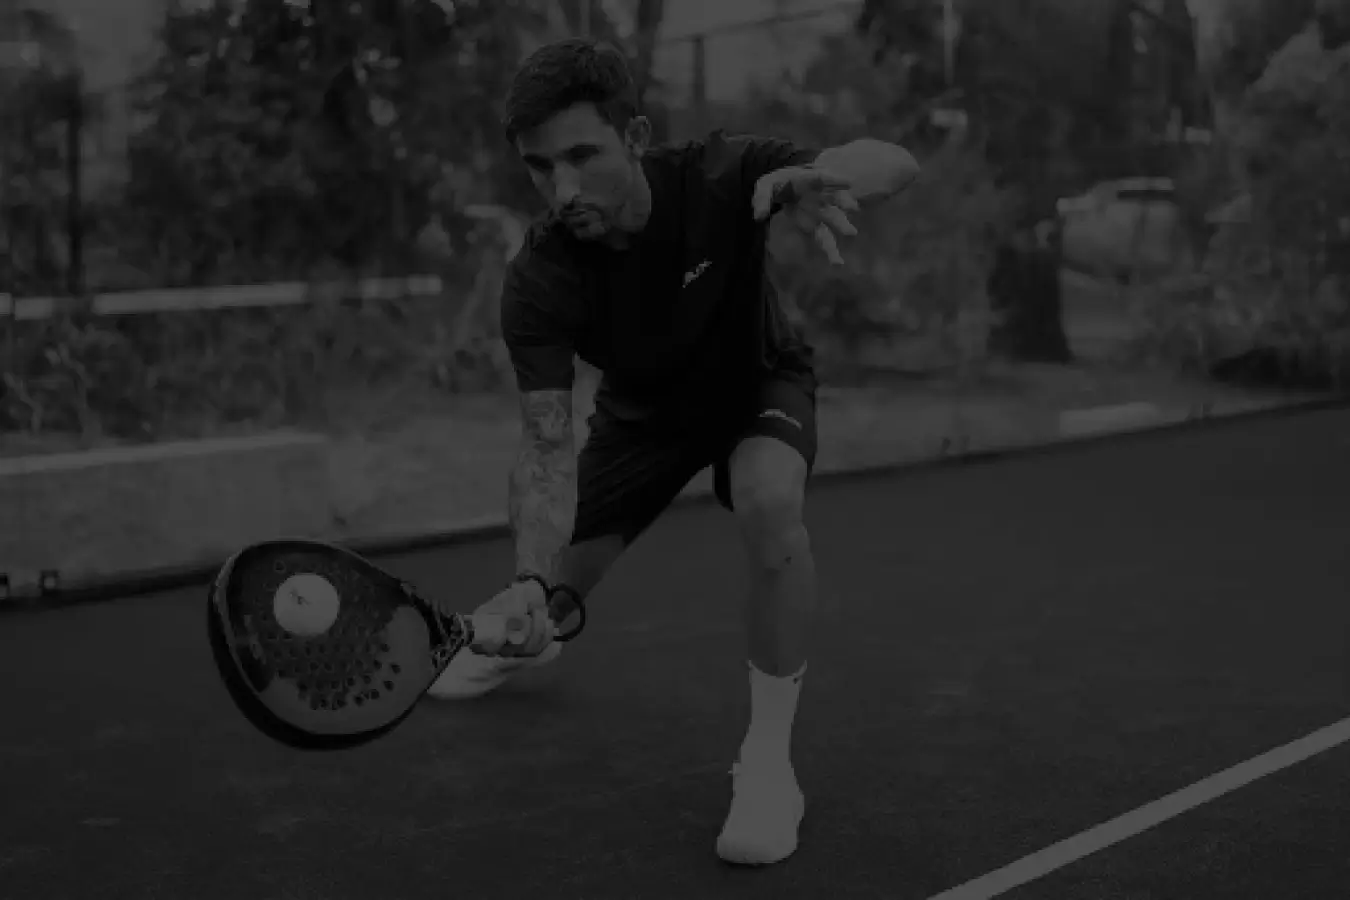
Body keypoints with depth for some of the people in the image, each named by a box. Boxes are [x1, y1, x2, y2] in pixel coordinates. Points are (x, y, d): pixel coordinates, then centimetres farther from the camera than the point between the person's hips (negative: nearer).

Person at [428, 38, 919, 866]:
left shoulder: (720, 178, -35)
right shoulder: (539, 281, -32)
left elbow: (897, 164, -40)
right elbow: (550, 446, -35)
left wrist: (825, 175, -64)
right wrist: (534, 581, -52)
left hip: (758, 382, -2)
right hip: (644, 409, 2)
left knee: (770, 502, -36)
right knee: (554, 595, 8)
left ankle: (769, 760, -19)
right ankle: (530, 643, 52)